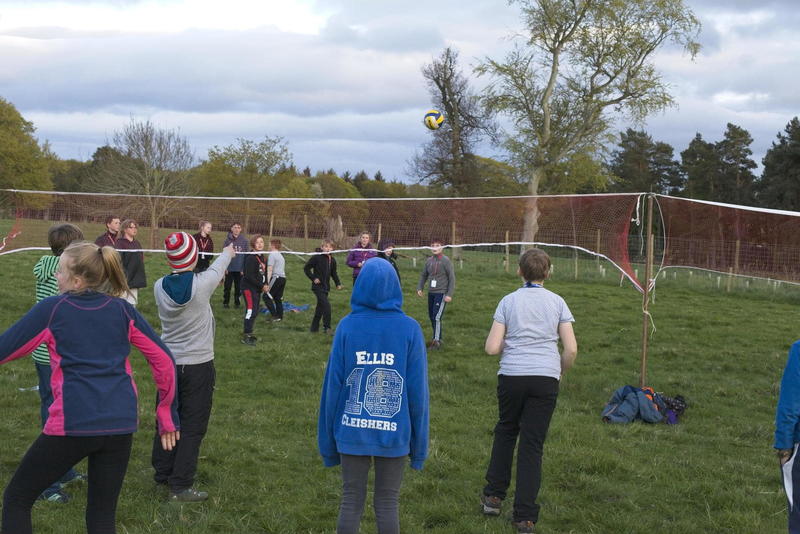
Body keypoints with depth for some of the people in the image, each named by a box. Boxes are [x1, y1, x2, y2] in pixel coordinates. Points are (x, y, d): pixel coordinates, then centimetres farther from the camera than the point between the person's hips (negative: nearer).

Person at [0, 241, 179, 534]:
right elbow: (164, 361, 7)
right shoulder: (123, 309, 8)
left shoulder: (50, 309, -1)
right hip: (121, 424, 4)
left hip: (72, 424, -4)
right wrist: (167, 416, 14)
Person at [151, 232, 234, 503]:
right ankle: (180, 486, 2)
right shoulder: (202, 284, -18)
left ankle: (162, 473, 31)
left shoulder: (160, 286, -8)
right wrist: (227, 253, 28)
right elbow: (217, 269, 4)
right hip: (198, 365, -5)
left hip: (167, 363, 5)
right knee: (192, 427, 2)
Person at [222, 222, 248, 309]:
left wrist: (244, 268, -1)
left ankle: (237, 302, 20)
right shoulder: (228, 239, -2)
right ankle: (226, 302, 17)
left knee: (238, 287, 8)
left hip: (239, 269, 1)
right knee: (227, 286, 6)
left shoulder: (244, 240, 0)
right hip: (229, 268, -1)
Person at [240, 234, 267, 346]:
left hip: (257, 289, 9)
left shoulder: (262, 257, 11)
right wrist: (262, 286, -17)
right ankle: (246, 336, -10)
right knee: (251, 311, -13)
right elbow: (249, 276, -22)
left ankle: (248, 333, 25)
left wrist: (265, 285, 1)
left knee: (255, 311, 13)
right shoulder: (251, 258, -18)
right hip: (249, 288, -9)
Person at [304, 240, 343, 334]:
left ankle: (314, 327, 24)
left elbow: (334, 273, 21)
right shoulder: (317, 257, -12)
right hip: (318, 286, -7)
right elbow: (306, 268, -6)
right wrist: (313, 278, -13)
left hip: (326, 287, 7)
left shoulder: (332, 260, 8)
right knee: (326, 305, -17)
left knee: (320, 307, 13)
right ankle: (326, 327, -12)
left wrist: (338, 283, 8)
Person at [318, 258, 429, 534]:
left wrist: (329, 438, 6)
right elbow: (417, 389, -6)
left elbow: (333, 384, -4)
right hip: (394, 434, 0)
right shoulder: (409, 329, -7)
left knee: (351, 502, 11)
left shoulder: (347, 326, -7)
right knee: (388, 505, 10)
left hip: (352, 431, 0)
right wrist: (418, 443, 4)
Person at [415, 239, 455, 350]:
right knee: (431, 317, 9)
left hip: (441, 293, -6)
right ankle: (437, 338, 21)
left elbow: (452, 278, -8)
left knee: (437, 317, -13)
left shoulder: (445, 260, -8)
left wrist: (449, 294, -13)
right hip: (431, 293, 6)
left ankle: (437, 341, -6)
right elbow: (423, 275, 18)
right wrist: (419, 288, 4)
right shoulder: (429, 260, 8)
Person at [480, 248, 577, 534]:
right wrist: (559, 371, 16)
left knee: (505, 430, 23)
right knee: (532, 444, 5)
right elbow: (571, 349, -3)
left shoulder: (509, 301, 1)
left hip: (511, 376, 0)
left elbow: (491, 347, -4)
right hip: (545, 378, 0)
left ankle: (493, 496, 28)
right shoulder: (557, 302, 2)